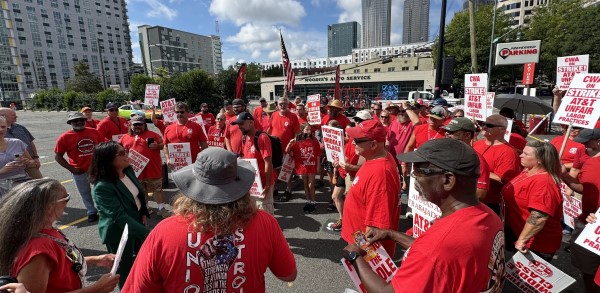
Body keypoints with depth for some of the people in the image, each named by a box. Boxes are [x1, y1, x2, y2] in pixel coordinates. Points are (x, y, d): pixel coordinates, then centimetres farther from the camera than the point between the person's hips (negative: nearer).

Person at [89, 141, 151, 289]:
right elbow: (120, 217, -33)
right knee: (125, 266, 13)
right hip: (119, 233, -8)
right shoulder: (102, 187, -30)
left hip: (136, 223, 8)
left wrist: (143, 213, 0)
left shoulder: (128, 170, -7)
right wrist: (147, 233, -37)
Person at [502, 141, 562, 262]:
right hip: (516, 232, 8)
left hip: (536, 244, -8)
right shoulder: (527, 171, 2)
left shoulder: (542, 182, -27)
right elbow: (513, 197, 19)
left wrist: (521, 240, -28)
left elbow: (539, 217, -33)